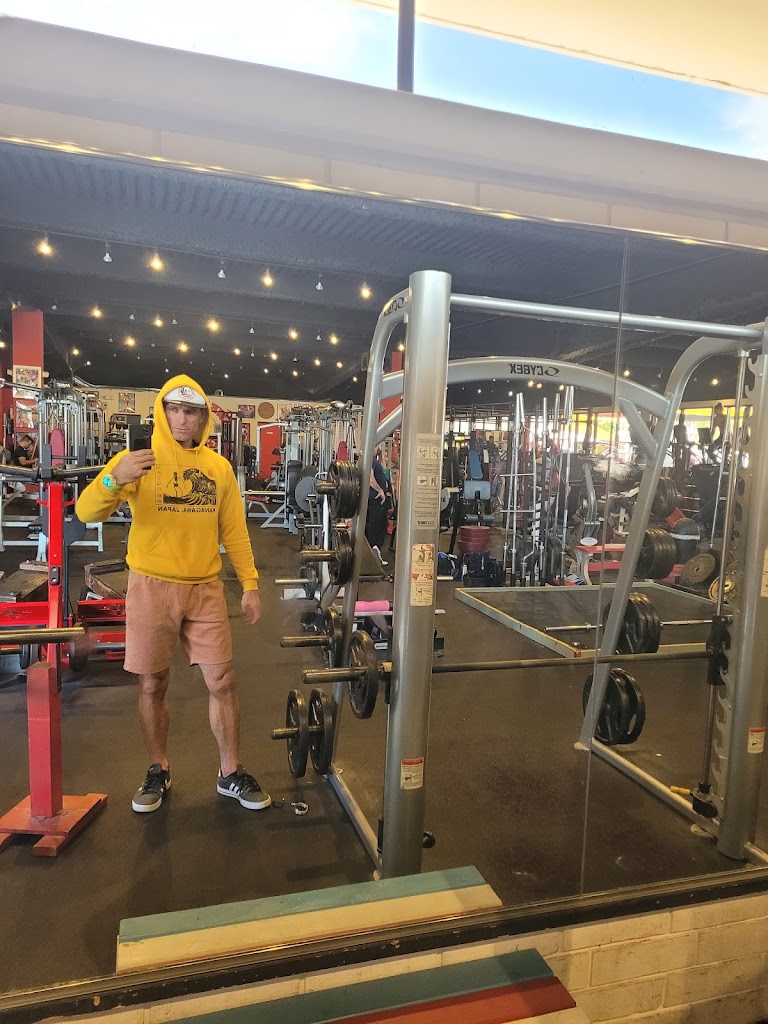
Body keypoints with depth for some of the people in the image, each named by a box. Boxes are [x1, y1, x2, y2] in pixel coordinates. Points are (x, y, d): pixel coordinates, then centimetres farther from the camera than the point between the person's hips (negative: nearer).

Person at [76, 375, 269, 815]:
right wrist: (114, 478, -35)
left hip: (206, 588, 2)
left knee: (223, 682, 5)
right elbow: (87, 512, -14)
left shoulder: (219, 467, 6)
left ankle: (232, 773, 22)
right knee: (154, 685, 9)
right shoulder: (139, 461, -4)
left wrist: (251, 584, 4)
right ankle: (159, 772, 29)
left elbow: (235, 531, 9)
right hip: (152, 586, -2)